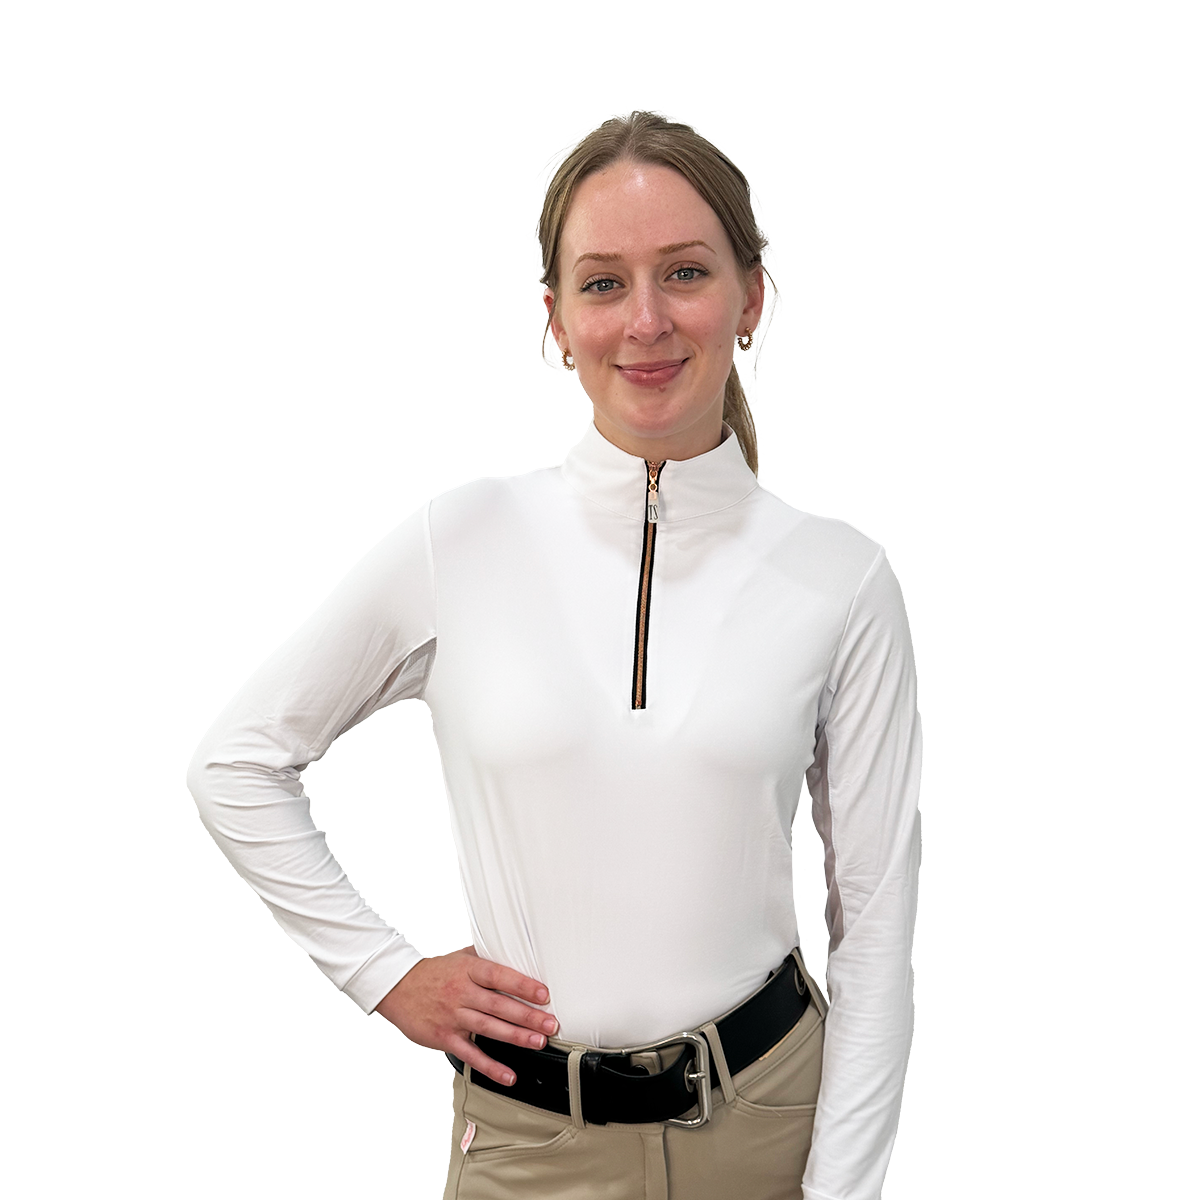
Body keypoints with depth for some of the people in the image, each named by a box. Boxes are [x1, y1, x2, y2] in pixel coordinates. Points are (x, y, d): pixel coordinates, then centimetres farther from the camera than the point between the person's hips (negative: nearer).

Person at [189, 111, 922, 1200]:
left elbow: (875, 920, -3)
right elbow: (238, 762, 4)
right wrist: (384, 971, 0)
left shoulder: (838, 580, -7)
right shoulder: (462, 543, -8)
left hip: (765, 1113, 1)